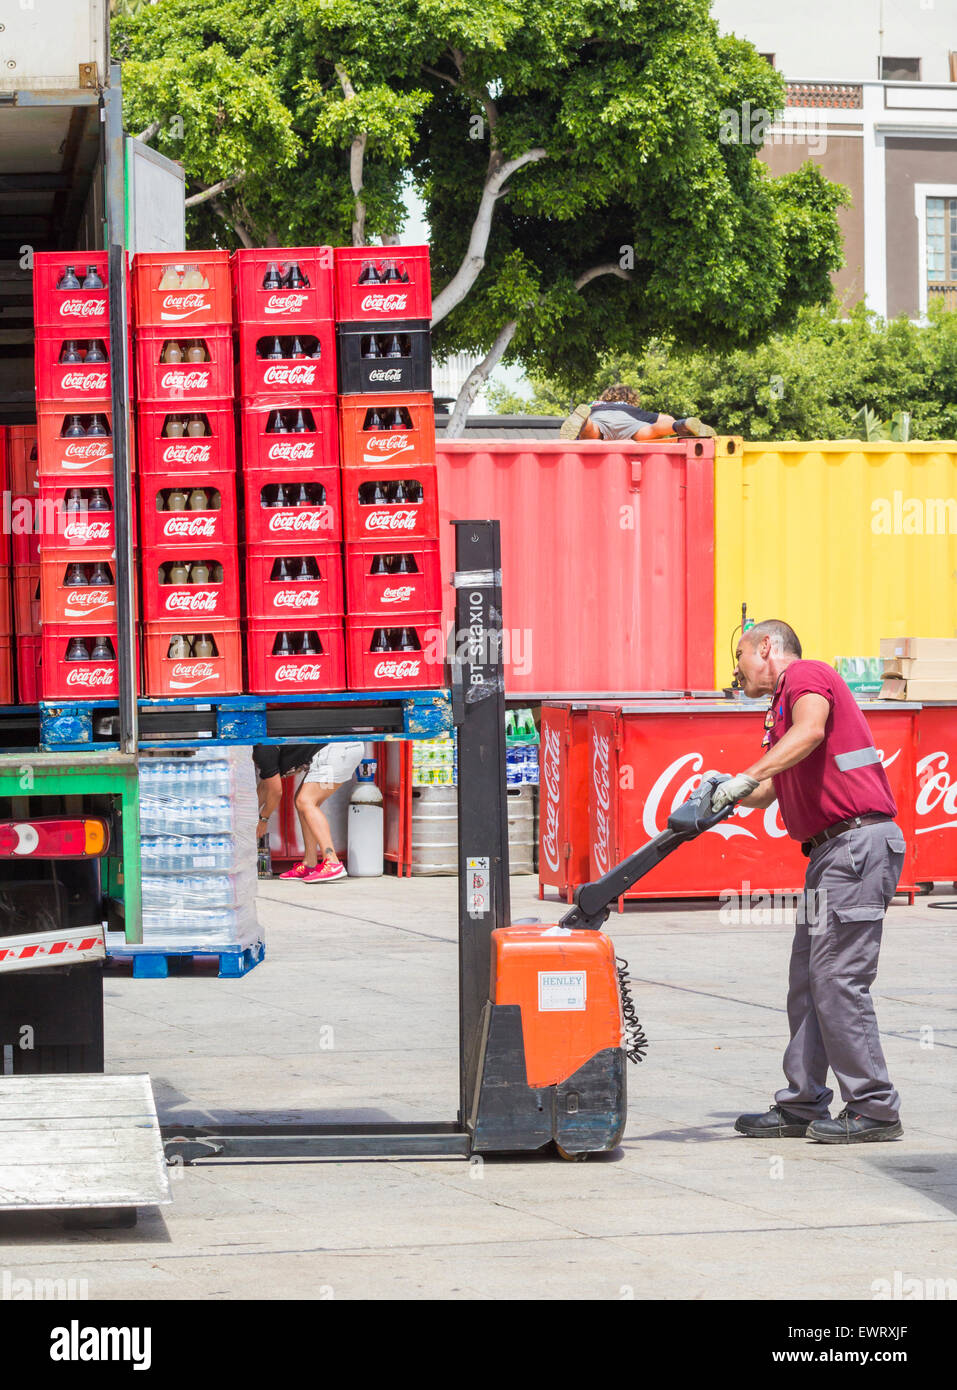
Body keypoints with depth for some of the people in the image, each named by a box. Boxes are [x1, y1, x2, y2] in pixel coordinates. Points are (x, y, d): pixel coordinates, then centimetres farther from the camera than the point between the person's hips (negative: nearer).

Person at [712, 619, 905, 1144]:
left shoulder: (806, 675, -4)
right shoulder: (781, 707, 26)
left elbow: (810, 732, -25)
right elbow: (771, 789, 21)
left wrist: (746, 776, -31)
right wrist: (725, 796, 2)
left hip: (857, 840, -10)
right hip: (831, 850, 10)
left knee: (838, 978, -11)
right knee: (807, 979, 10)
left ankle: (874, 1109, -7)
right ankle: (802, 1106, 14)